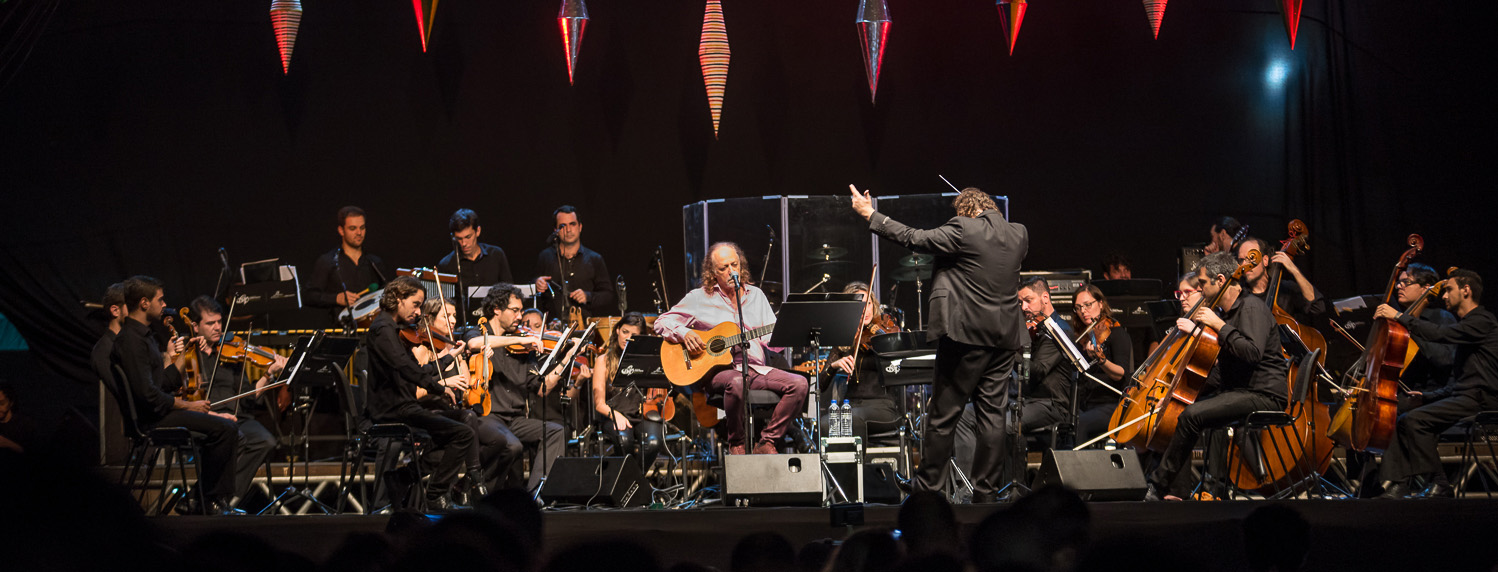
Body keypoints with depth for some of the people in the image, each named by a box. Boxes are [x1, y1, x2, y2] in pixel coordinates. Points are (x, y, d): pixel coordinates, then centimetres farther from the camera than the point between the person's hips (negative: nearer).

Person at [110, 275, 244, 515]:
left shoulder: (144, 335, 19)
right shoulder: (130, 340, -16)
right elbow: (147, 393, -23)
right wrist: (187, 405, -14)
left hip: (159, 411, 11)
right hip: (149, 418, -11)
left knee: (228, 425, 6)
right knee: (223, 428, -19)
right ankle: (209, 501, -9)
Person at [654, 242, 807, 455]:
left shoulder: (756, 295, 19)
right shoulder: (700, 298, 9)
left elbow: (772, 342, 14)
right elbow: (662, 323, 7)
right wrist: (684, 333, -12)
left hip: (756, 368, 4)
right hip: (718, 370, -4)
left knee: (799, 384, -20)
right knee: (737, 383, -40)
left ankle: (767, 443, -15)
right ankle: (737, 444, -18)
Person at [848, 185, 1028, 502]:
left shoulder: (964, 230, -12)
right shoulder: (1019, 234, 7)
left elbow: (914, 239, -11)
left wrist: (871, 215, -5)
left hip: (967, 334, -6)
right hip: (1005, 337, 6)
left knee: (943, 416, 1)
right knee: (992, 414, 8)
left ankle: (929, 488, 5)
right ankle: (986, 493, 7)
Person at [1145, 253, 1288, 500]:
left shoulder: (1252, 308, -12)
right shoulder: (1225, 311, 18)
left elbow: (1252, 352, -28)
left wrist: (1218, 324, -22)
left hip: (1264, 395, -11)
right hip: (1236, 390, 11)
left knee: (1192, 415, -25)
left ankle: (1158, 484, -17)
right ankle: (1176, 489, -2)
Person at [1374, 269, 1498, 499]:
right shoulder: (1467, 324, 24)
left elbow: (1439, 334, -22)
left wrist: (1400, 316, -19)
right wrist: (1428, 397, 12)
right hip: (1464, 397, 10)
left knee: (1414, 420, -25)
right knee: (1400, 420, -2)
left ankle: (1440, 485, -19)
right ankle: (1397, 486, -11)